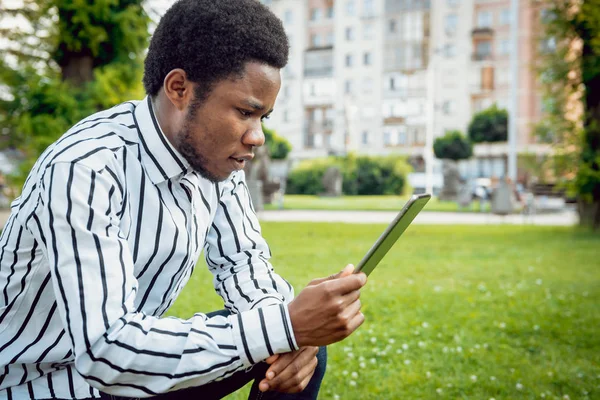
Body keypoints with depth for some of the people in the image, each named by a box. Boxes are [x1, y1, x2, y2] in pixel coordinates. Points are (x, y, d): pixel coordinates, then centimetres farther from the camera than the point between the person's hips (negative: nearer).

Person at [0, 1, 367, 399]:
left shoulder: (215, 150, -7)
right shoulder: (84, 170, -28)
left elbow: (241, 260, 3)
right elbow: (104, 350, -33)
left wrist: (292, 325, -18)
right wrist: (284, 325, -35)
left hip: (131, 355, 7)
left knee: (305, 348, -5)